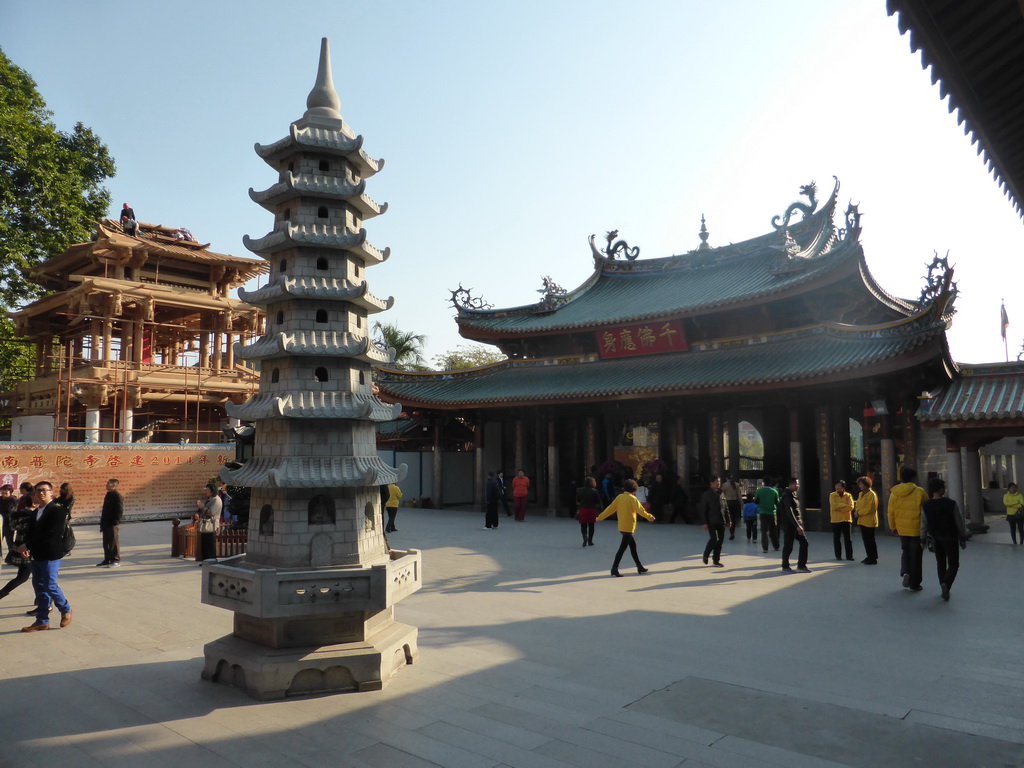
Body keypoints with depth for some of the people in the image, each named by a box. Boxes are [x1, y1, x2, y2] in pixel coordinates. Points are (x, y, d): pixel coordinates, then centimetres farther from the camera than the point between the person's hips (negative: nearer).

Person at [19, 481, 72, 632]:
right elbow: (32, 533, 14)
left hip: (51, 555, -8)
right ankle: (42, 621, 19)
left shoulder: (57, 510, -13)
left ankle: (66, 610, 17)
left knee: (50, 585, -6)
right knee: (39, 587, 11)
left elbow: (51, 533, -21)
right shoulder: (35, 512, 14)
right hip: (37, 555, 8)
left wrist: (28, 545, -18)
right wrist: (26, 546, -6)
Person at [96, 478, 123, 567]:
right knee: (106, 542, 12)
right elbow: (105, 509, 21)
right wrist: (102, 522, 17)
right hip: (106, 523, 9)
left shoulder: (118, 496, -11)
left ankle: (116, 561, 3)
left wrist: (116, 521, -21)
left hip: (113, 524, -9)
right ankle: (107, 560, 20)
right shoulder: (108, 495, 16)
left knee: (114, 542, -3)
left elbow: (120, 510, -16)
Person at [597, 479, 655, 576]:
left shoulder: (619, 497, 6)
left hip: (621, 527, 7)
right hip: (628, 527, -7)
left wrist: (599, 517, 13)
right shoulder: (632, 498, -12)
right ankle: (614, 568, -6)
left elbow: (610, 508, 8)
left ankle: (639, 567, 25)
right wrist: (649, 517, -29)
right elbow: (640, 510, -24)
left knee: (633, 545, 18)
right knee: (622, 548, -5)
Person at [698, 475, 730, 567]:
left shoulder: (721, 493, 12)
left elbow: (726, 508, 16)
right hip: (711, 522, -5)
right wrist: (704, 522, -11)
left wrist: (728, 520, 10)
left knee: (719, 542, 5)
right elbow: (702, 510, -5)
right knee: (714, 539, -16)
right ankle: (706, 555, 9)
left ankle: (716, 561, 16)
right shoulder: (706, 495, -3)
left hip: (721, 522, 5)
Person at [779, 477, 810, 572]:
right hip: (789, 525, -9)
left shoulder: (793, 494, 15)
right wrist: (797, 526, -24)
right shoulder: (787, 496, -16)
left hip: (796, 525, 9)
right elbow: (789, 513, -22)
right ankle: (785, 566, 13)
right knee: (788, 546, 0)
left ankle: (801, 565, 15)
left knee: (804, 542, 7)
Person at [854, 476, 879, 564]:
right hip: (862, 521, 8)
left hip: (869, 521, -8)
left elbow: (870, 508, -18)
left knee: (870, 540, -3)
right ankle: (869, 557, 23)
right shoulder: (860, 494, 14)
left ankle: (873, 559, 3)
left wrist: (859, 513, -15)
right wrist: (857, 511, -2)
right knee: (865, 540, 13)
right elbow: (857, 505, 19)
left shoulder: (872, 494, -13)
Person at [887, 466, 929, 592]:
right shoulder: (919, 492, -13)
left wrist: (893, 527, 13)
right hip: (917, 529, -3)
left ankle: (905, 572, 1)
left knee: (906, 551, 23)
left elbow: (891, 512, 1)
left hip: (901, 529, 3)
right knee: (915, 555, 7)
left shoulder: (894, 493, -4)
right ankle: (914, 584, 12)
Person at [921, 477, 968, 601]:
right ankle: (946, 583, -18)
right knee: (953, 564, 4)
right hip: (950, 538, -3)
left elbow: (924, 524, -3)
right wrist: (963, 538, 4)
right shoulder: (951, 504, -14)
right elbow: (959, 523, -7)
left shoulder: (925, 506, -7)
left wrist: (923, 540, 6)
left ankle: (943, 585, 18)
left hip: (935, 538, 3)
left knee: (940, 563, 17)